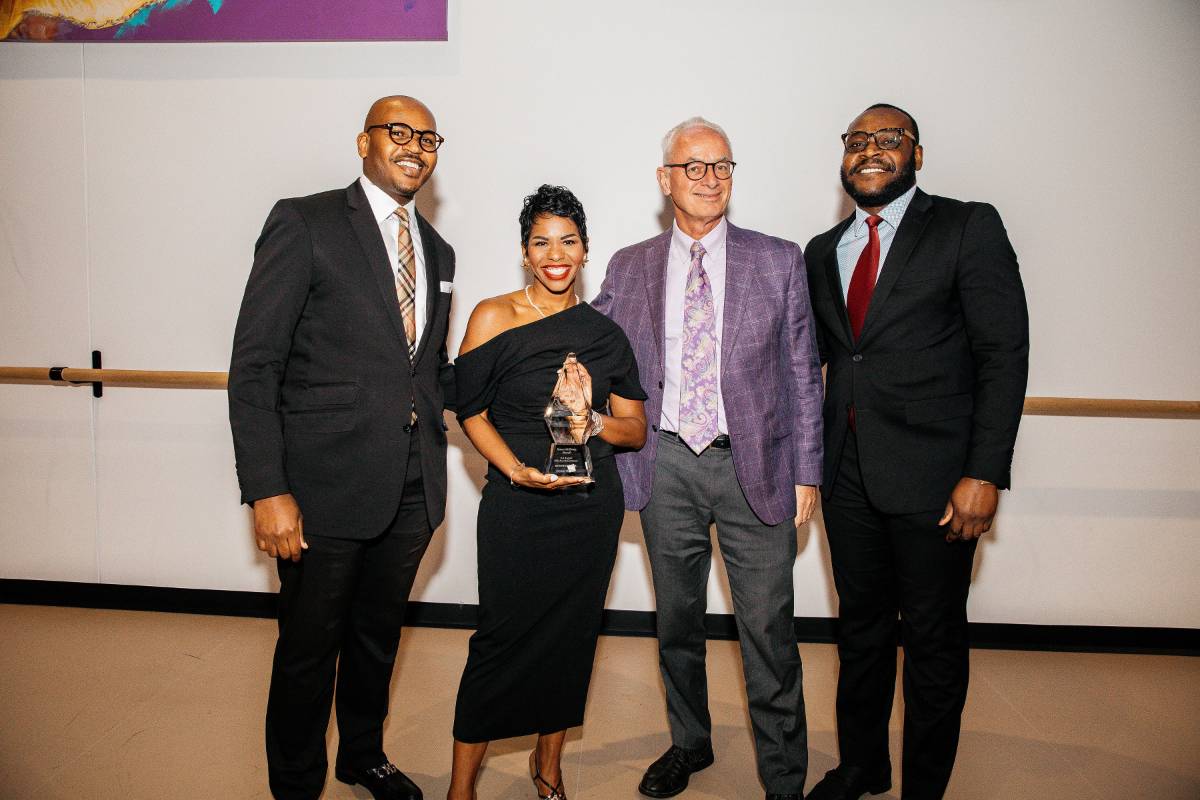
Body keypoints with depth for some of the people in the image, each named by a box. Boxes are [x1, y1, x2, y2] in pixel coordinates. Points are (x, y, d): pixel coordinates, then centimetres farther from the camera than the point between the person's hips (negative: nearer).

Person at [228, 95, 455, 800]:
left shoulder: (437, 251, 13)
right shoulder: (305, 223, -7)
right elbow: (254, 366, -12)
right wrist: (267, 491, -17)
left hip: (412, 489, 6)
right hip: (327, 484, -6)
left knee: (378, 636, 22)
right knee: (309, 649, 11)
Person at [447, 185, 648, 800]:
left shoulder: (604, 333, 5)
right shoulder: (494, 318, -3)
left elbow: (637, 430, 6)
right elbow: (471, 411, -2)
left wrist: (590, 419, -15)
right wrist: (517, 470, -17)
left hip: (592, 504, 4)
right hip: (517, 506, -3)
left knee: (573, 633, 12)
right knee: (503, 636, 0)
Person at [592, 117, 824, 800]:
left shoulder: (779, 261, 2)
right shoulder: (629, 268, 6)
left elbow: (802, 373, 3)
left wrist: (806, 471, 0)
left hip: (755, 467, -2)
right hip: (667, 467, 2)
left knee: (769, 633, 2)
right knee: (677, 622, 16)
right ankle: (690, 743, 39)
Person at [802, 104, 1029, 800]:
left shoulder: (969, 228, -4)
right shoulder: (823, 251, 12)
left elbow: (1004, 355, -9)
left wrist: (983, 474, -16)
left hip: (932, 474, -4)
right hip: (849, 473, 5)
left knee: (934, 641, 8)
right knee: (861, 627, 18)